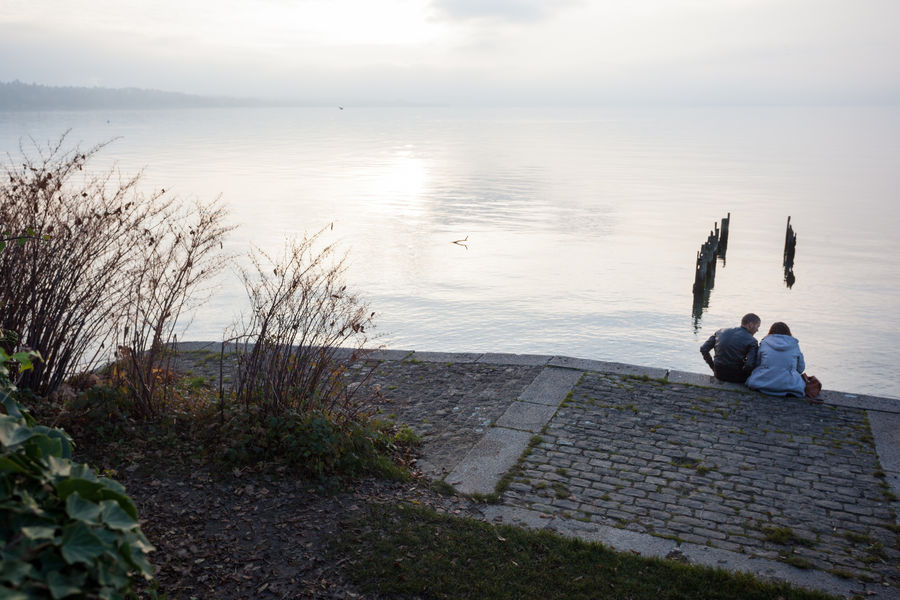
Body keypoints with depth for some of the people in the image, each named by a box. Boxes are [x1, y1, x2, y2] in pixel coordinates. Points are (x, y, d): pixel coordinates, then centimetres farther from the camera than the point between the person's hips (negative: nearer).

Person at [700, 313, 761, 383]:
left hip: (719, 374, 6)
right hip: (737, 377, -6)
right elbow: (749, 365, -21)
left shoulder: (721, 332, 6)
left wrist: (713, 366, 13)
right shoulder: (751, 341, -9)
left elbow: (703, 349, 5)